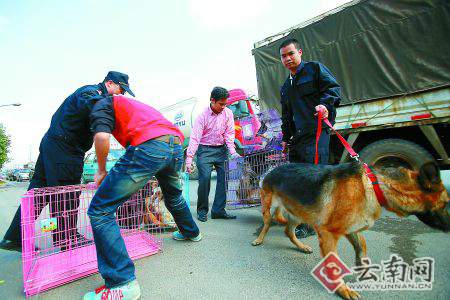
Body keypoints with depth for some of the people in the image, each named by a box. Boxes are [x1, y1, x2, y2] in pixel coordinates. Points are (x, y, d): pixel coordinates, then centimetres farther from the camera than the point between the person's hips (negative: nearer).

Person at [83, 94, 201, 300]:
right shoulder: (131, 104, 40)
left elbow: (102, 136, -5)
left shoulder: (103, 104, 18)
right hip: (177, 145, 8)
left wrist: (101, 171, 11)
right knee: (173, 195, 34)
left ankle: (123, 284, 0)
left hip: (149, 145, -8)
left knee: (100, 210, 2)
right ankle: (191, 232, 56)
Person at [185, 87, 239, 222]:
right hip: (205, 150, -3)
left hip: (221, 150, 4)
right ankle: (202, 210, 7)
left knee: (224, 179, -3)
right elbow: (195, 137, -13)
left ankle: (218, 210, 9)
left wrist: (232, 152, -9)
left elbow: (229, 134, 4)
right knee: (204, 178, -12)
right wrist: (189, 158, -20)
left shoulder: (228, 113, 2)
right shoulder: (203, 115, -9)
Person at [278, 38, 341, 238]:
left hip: (317, 131, -7)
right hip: (297, 136, 7)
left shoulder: (314, 68, 10)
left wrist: (325, 103, -22)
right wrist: (286, 137, 24)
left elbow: (333, 87, -2)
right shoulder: (286, 87, 28)